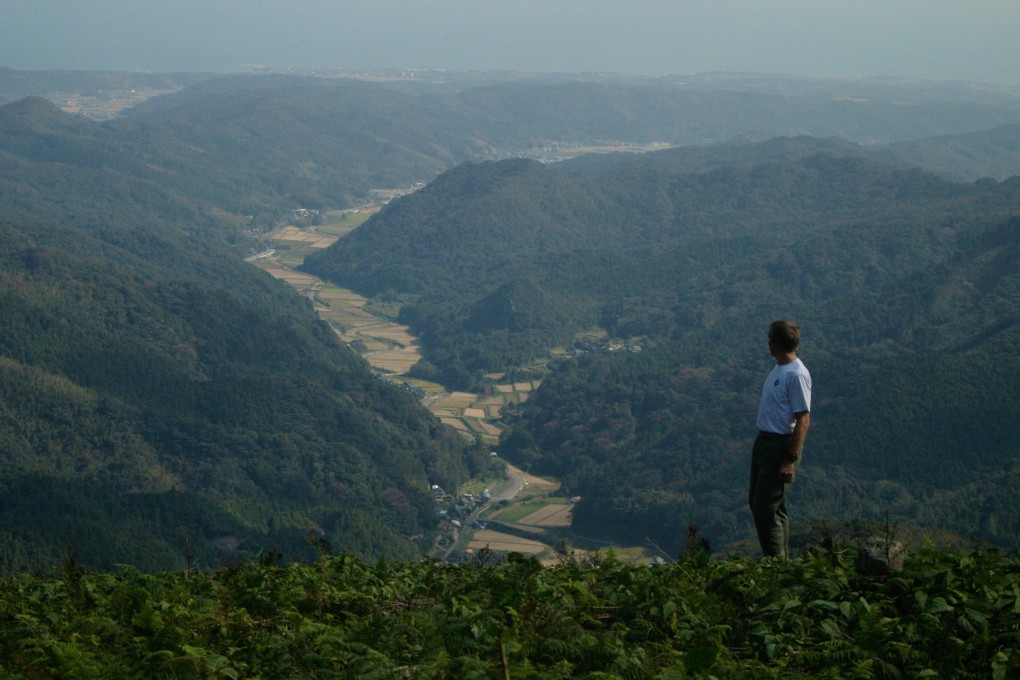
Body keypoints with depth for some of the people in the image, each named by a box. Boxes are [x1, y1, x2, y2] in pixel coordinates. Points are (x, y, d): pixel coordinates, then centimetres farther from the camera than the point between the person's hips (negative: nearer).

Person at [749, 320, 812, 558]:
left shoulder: (797, 375, -19)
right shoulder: (779, 369, 10)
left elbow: (803, 420, -22)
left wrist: (790, 460, -24)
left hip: (781, 445, -10)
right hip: (764, 440, 10)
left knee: (766, 508, -9)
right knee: (756, 502, 15)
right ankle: (780, 560, 24)